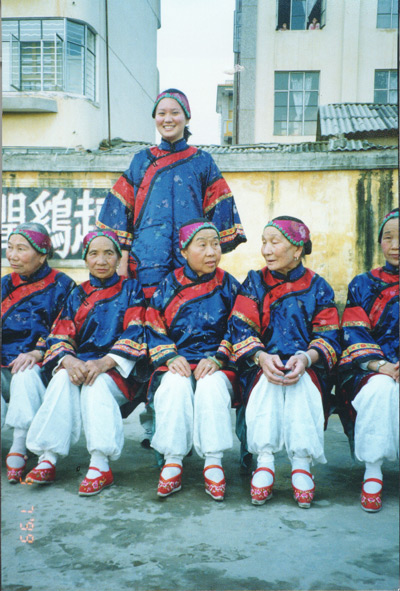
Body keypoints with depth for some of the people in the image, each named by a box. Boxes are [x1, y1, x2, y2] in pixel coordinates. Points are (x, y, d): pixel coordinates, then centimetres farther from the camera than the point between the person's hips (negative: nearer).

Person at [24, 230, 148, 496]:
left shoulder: (131, 289, 8)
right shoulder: (78, 295, 17)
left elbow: (134, 332, -5)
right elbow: (60, 335, 6)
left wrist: (105, 362, -22)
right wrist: (68, 359, -18)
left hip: (118, 369, -3)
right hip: (78, 363, 3)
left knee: (96, 383, -34)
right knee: (63, 378, -30)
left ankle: (101, 465, -36)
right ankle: (48, 459, -31)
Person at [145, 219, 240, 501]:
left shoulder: (230, 286, 9)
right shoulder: (169, 286, 10)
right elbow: (154, 329, 7)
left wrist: (217, 358, -13)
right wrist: (170, 357, -10)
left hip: (217, 366, 0)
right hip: (177, 364, 1)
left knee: (213, 383, -33)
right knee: (175, 384, -32)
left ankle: (214, 462, -24)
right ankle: (172, 463, -24)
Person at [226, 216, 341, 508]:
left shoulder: (318, 286, 8)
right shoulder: (254, 283, 10)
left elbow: (329, 336, 0)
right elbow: (241, 329, 0)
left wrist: (306, 358, -23)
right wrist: (261, 357, -22)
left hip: (307, 367, 0)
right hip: (261, 364, 1)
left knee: (302, 384, -33)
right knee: (266, 382, -32)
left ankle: (301, 463, -29)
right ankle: (265, 460, -30)